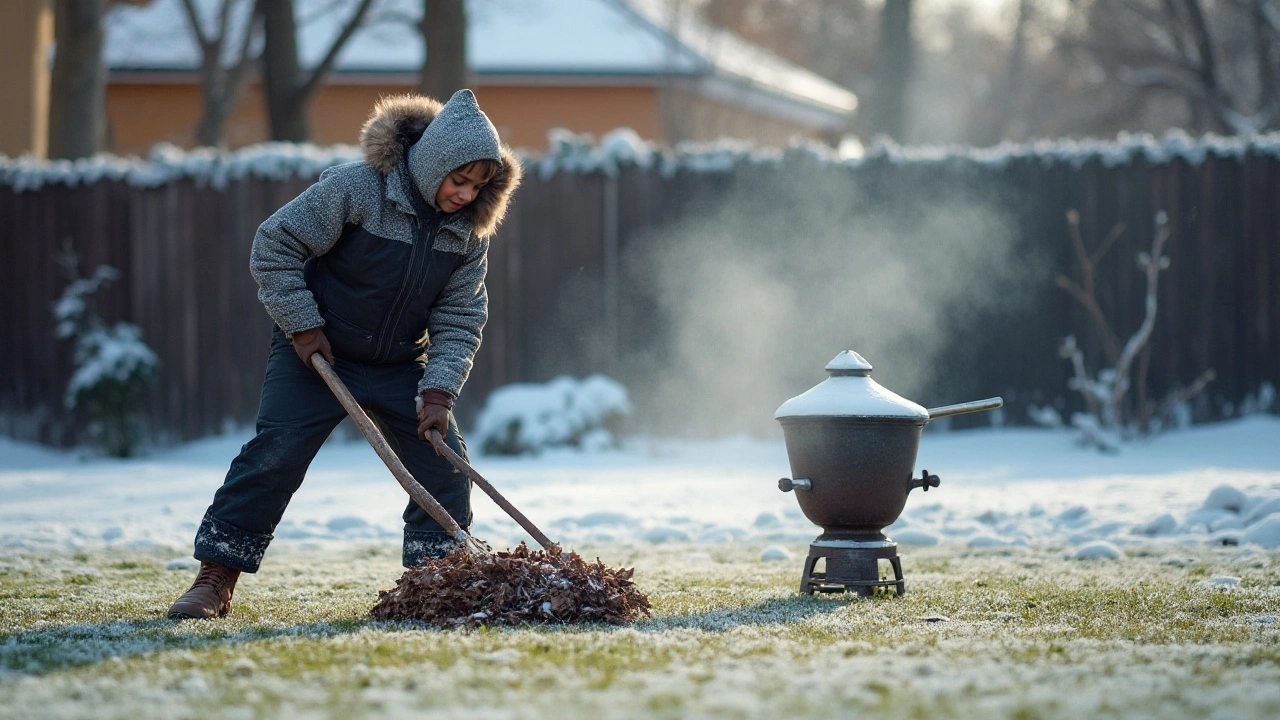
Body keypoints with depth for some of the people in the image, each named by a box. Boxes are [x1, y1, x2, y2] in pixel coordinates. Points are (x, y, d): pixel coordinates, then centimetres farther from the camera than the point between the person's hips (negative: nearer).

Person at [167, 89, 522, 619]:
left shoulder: (470, 231, -5)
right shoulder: (355, 189, -21)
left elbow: (459, 319, -3)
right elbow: (275, 243, -17)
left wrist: (439, 392, -14)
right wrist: (303, 325, -17)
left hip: (401, 366, 5)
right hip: (315, 354, -5)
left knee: (444, 464, -3)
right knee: (274, 456, -14)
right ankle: (214, 581, -9)